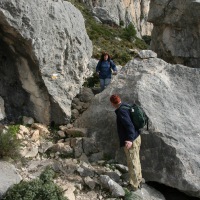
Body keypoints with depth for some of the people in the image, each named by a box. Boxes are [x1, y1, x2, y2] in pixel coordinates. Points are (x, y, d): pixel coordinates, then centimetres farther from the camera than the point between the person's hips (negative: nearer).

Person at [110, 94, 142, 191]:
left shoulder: (121, 111, -21)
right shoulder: (127, 106, 7)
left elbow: (129, 125, -29)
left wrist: (130, 139, -38)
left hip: (130, 141, -10)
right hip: (136, 137, 10)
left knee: (132, 163, 1)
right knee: (136, 161, 22)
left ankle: (134, 185, 11)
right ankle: (138, 180, 36)